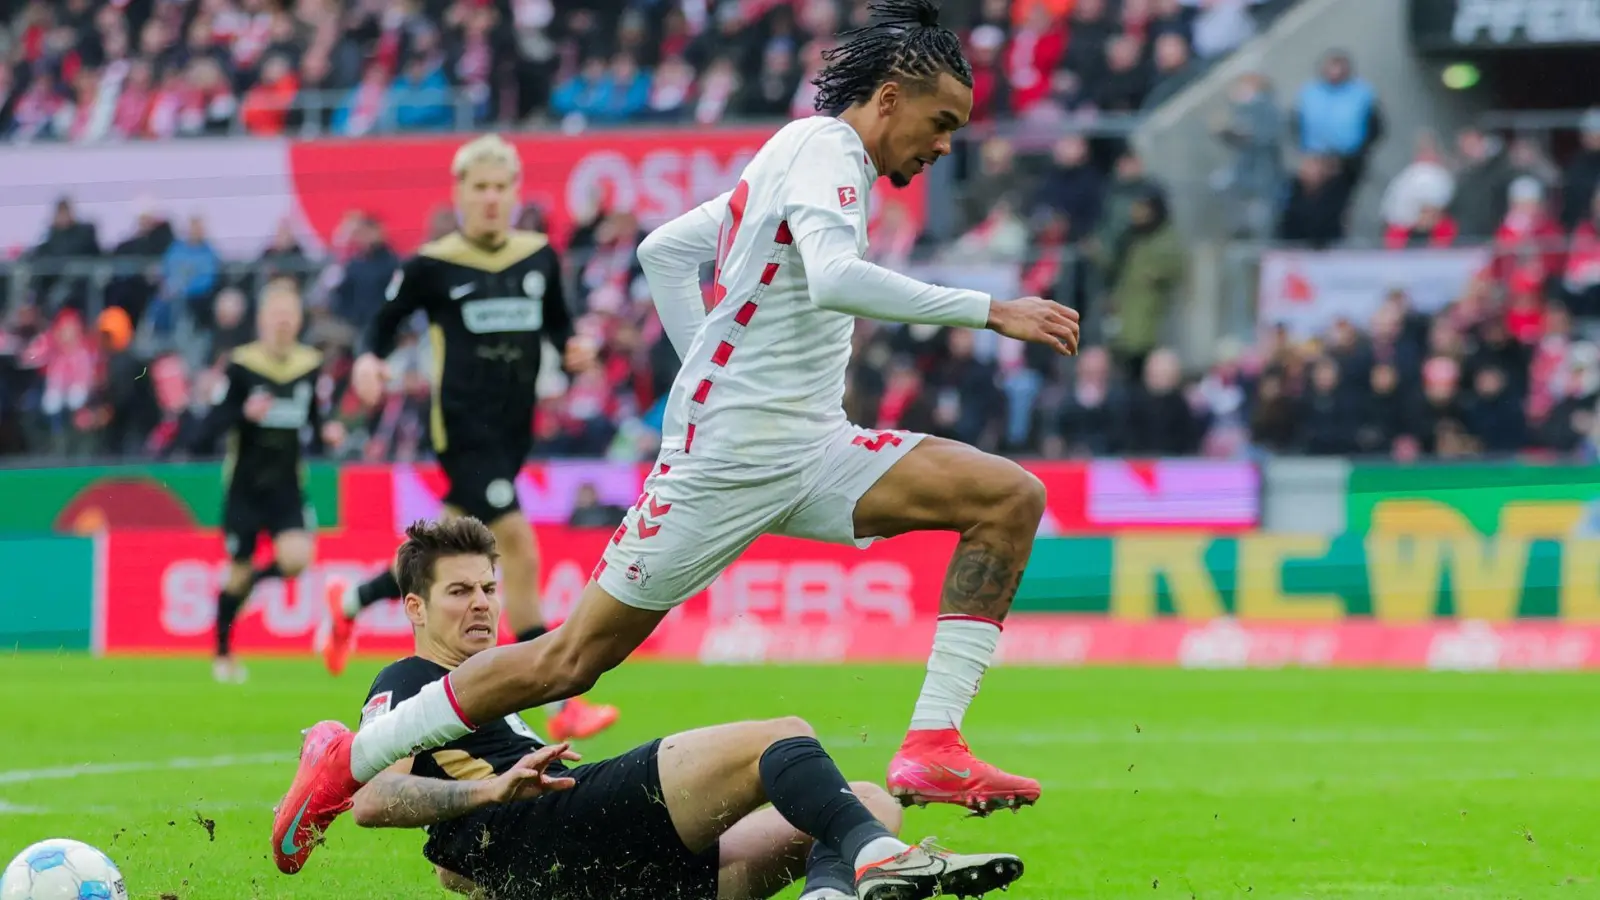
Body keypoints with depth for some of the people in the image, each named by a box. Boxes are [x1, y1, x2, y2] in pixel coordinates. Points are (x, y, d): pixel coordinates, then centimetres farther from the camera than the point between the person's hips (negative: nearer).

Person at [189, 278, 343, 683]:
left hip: (287, 486, 3)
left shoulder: (310, 365, 2)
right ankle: (223, 655, 26)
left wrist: (326, 435, -8)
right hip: (245, 486, -3)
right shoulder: (241, 365, -11)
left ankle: (254, 581, 14)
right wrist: (244, 412, -28)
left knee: (296, 559, -20)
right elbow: (205, 434, -13)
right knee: (238, 571, 6)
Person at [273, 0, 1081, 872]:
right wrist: (989, 311, -29)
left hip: (812, 452, 9)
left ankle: (933, 748, -13)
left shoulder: (802, 156, 17)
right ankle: (350, 758, 12)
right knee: (567, 661, -5)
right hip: (724, 461, -9)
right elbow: (832, 279, -31)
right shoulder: (824, 147, -11)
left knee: (1010, 498, -7)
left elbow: (663, 250, 26)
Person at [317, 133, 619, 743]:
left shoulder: (539, 257, 8)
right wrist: (370, 361, -14)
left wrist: (574, 347, -1)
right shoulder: (432, 266, -5)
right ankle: (560, 705, -15)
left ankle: (350, 604, 43)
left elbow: (556, 320, 20)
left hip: (512, 429, 6)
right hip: (463, 427, -6)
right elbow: (386, 321, 5)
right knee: (519, 547, -16)